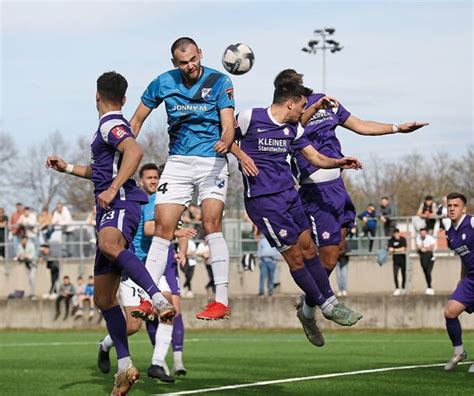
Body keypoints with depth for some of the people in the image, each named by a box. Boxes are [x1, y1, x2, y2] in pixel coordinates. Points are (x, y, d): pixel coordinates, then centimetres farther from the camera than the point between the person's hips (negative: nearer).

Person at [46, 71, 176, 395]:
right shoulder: (113, 125, 28)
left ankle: (158, 298, -58)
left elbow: (135, 151, -24)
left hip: (122, 203, -10)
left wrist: (112, 189, -29)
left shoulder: (111, 123, -2)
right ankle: (125, 367, 13)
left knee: (108, 244, -45)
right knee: (103, 298, 9)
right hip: (110, 211, 10)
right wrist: (67, 168, 44)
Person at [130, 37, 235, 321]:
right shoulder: (163, 83, 3)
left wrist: (225, 142, -35)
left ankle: (222, 301, -16)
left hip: (212, 161, -3)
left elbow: (229, 125, -13)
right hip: (178, 162, 3)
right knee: (163, 228, -5)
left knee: (211, 225, -17)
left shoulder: (219, 82, -5)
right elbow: (136, 121, 14)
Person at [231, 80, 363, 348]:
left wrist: (339, 162, -9)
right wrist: (241, 155, -15)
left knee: (308, 246, 5)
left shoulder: (294, 129, 9)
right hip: (263, 199, -7)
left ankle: (309, 309, 16)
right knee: (294, 253, -3)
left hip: (288, 193, 7)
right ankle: (325, 305, 9)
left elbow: (317, 158, 10)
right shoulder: (250, 118, -10)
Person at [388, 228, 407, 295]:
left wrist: (394, 250, -11)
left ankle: (403, 289, 21)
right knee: (395, 275, -9)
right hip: (396, 259, 1)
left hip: (403, 259, -1)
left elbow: (403, 249, -12)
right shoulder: (391, 240, -2)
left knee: (403, 274, 7)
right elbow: (390, 250, -9)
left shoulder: (403, 239, -5)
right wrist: (399, 250, -18)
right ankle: (397, 289, -3)